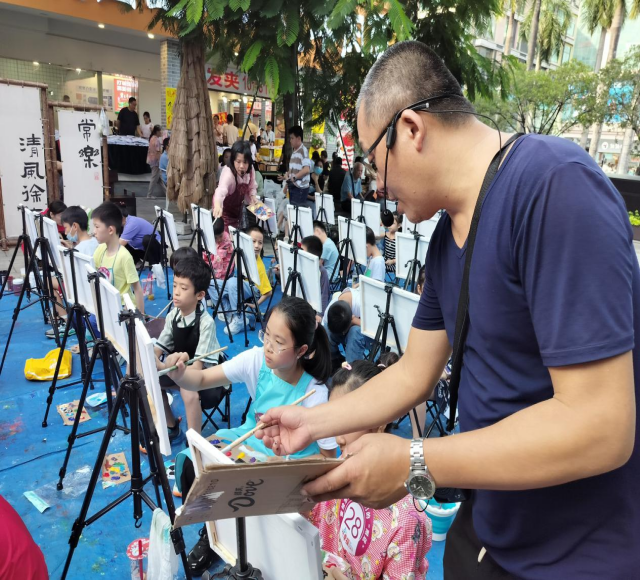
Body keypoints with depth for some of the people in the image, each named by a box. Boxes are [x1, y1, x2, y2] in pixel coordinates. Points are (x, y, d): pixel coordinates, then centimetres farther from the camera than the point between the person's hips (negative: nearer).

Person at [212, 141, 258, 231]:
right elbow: (221, 189, -60)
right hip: (224, 207, -6)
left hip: (237, 206, 6)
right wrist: (217, 205, -80)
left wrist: (253, 196, -23)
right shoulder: (228, 172, -40)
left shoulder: (250, 169, -19)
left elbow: (252, 187, -1)